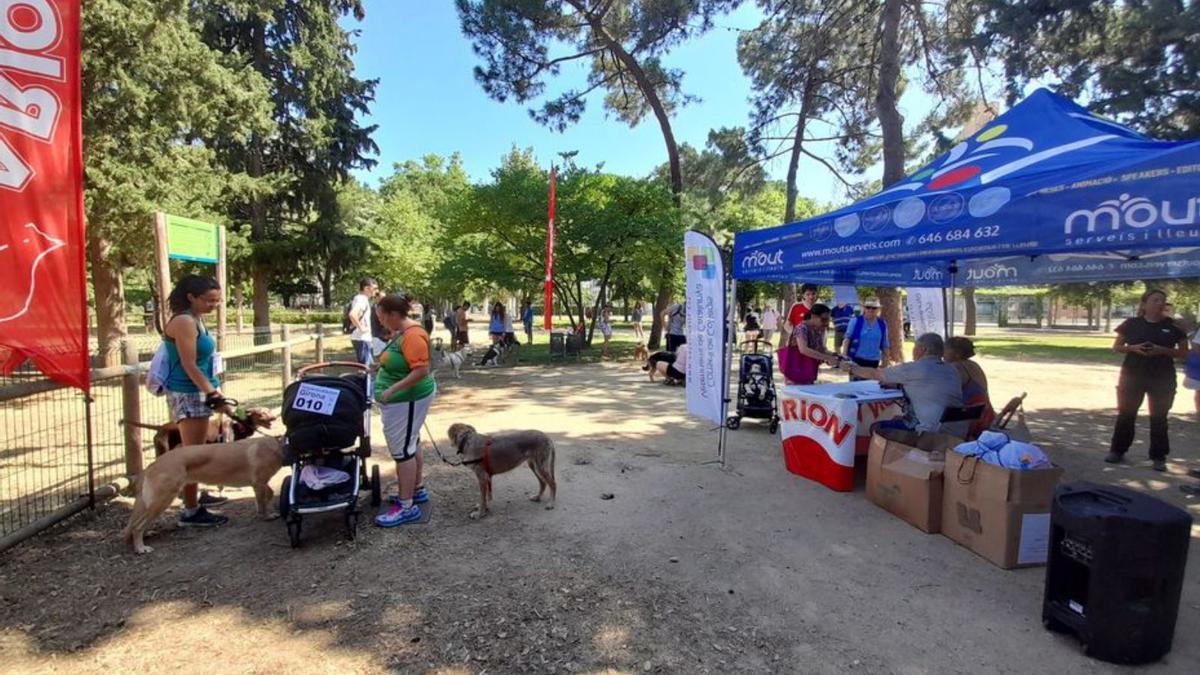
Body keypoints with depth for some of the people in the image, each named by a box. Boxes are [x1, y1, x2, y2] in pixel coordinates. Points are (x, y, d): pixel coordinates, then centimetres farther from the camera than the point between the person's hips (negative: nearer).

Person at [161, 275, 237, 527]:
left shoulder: (196, 319, 11)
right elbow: (189, 366, -22)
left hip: (199, 392, 10)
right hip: (188, 393, -10)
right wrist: (216, 397, -23)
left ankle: (196, 496, 34)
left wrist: (214, 392, 21)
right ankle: (191, 511, 1)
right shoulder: (184, 322, -17)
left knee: (198, 449, 20)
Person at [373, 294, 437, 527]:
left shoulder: (412, 335, -23)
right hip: (405, 398, 10)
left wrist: (392, 390, -29)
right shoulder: (401, 331, 8)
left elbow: (421, 371, -29)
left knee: (402, 450, -5)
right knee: (411, 444, 19)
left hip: (407, 400, -10)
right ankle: (418, 489, 33)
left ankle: (406, 507, 3)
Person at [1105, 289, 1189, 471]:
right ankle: (1117, 451, 16)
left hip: (1162, 378, 0)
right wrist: (1133, 348, -15)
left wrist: (1163, 350, -16)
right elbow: (1116, 347, 5)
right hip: (1132, 375, 0)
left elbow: (1184, 353, 2)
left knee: (1159, 417, 5)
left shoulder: (1173, 326, 1)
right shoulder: (1132, 323, 0)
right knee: (1125, 413, 5)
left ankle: (1158, 457, 15)